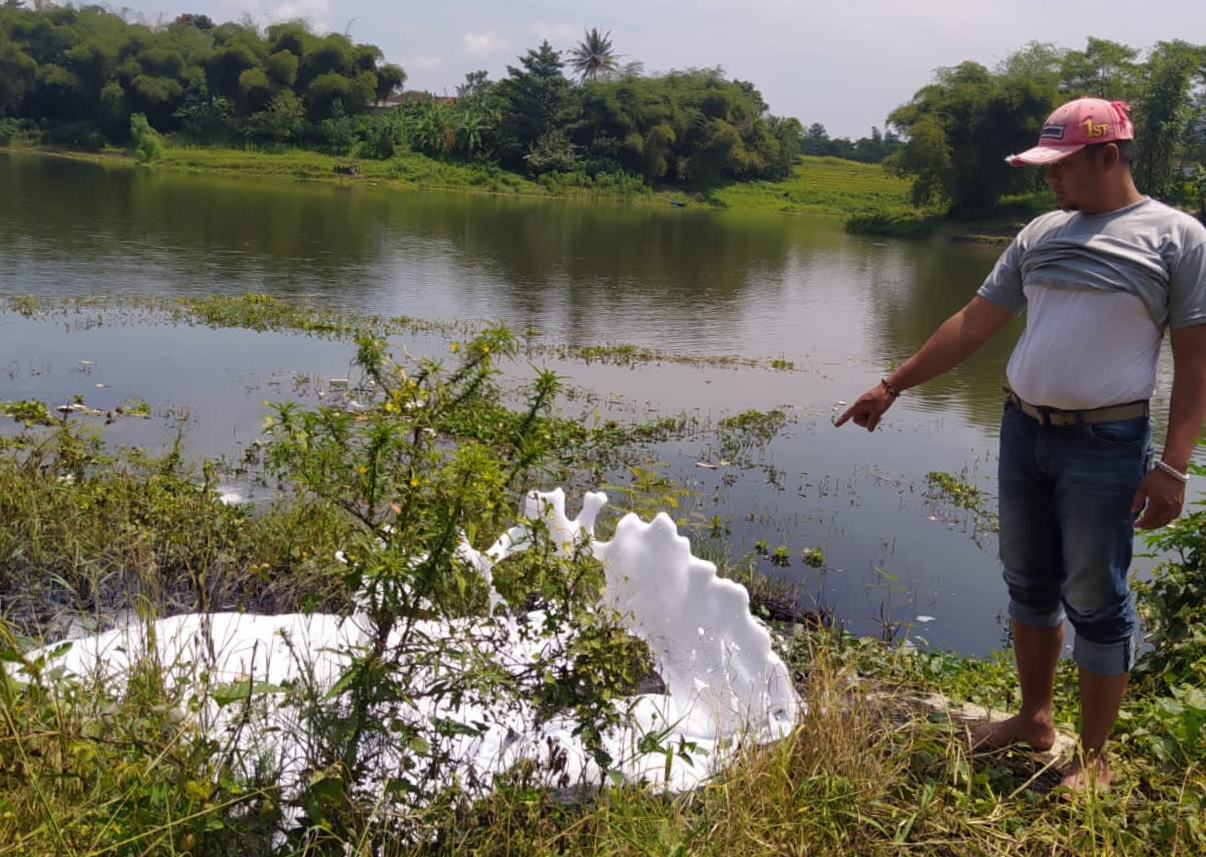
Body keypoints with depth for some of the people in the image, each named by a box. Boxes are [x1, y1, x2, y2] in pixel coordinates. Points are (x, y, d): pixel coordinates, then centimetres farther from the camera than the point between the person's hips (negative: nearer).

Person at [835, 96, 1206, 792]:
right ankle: (1035, 719, 32)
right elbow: (974, 324, 13)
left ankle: (1095, 755, 18)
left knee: (1095, 598, 2)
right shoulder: (1043, 233, 11)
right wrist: (892, 387, 12)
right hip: (1024, 429, 6)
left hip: (1105, 445, -6)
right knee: (1029, 582, 15)